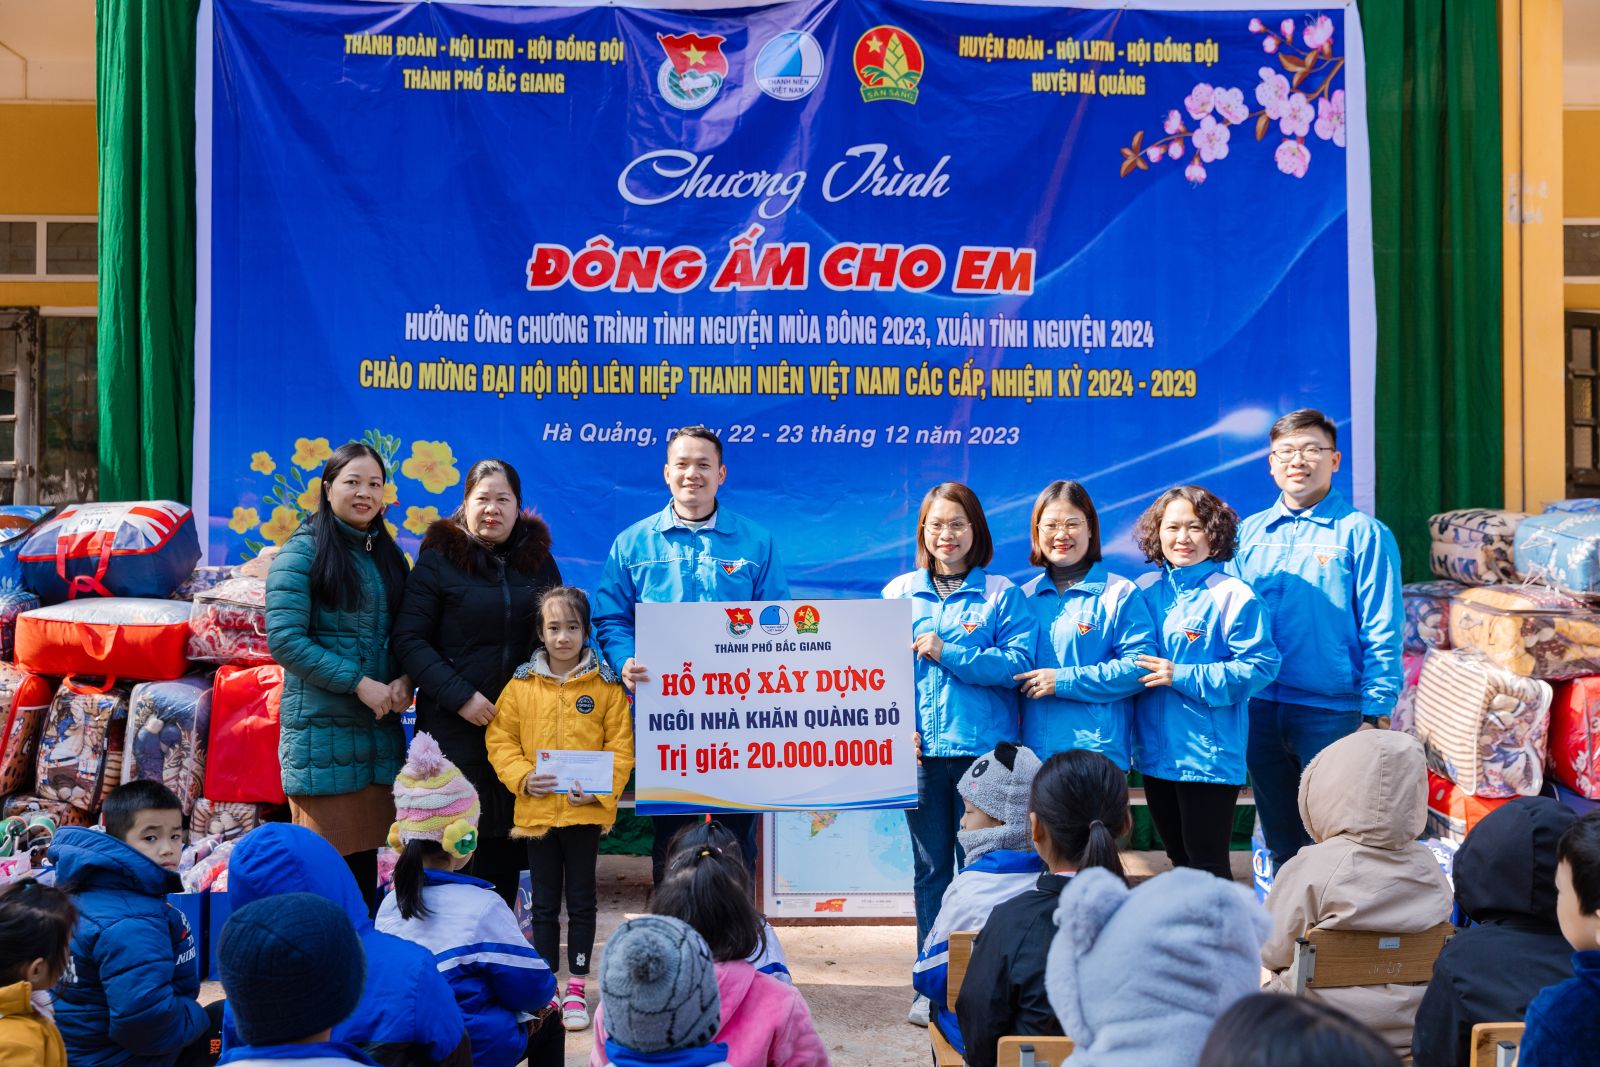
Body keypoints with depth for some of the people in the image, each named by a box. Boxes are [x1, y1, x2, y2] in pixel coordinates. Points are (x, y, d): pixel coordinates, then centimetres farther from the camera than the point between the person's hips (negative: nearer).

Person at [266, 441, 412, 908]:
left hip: (380, 726, 6)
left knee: (367, 853, 10)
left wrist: (404, 681, -3)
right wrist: (359, 683, -17)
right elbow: (283, 638, -13)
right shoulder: (302, 552, -5)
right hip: (322, 727, -6)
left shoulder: (388, 555, 15)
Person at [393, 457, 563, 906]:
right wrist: (460, 696, -14)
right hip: (455, 725, -3)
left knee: (510, 838, 5)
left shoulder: (539, 559, 10)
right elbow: (408, 639, -6)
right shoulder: (438, 559, -1)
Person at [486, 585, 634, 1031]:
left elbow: (621, 746, -5)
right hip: (536, 809, 1)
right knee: (544, 903, 13)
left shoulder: (606, 686, -5)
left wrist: (599, 790, -17)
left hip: (586, 810, -1)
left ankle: (577, 987, 22)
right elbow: (500, 739, 2)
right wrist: (522, 776, -14)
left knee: (581, 901, 11)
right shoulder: (521, 684, -1)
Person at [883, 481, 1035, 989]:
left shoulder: (1001, 594, 2)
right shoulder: (899, 593, 8)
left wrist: (947, 653, -16)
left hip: (984, 750, -2)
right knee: (930, 867, 9)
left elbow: (1018, 663, -9)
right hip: (921, 751, 2)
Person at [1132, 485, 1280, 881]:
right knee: (1179, 859, 19)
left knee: (1207, 864, 2)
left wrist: (1182, 676, -19)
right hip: (1156, 752, 6)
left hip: (1209, 756, -6)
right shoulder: (1145, 590, 7)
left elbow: (1259, 666, -16)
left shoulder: (1233, 596, -11)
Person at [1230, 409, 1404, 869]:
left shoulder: (1362, 534, -4)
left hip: (1331, 711, -4)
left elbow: (1382, 634, -7)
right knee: (1280, 840, 16)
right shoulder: (1249, 533, 8)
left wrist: (1373, 714, -12)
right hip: (1259, 710, 4)